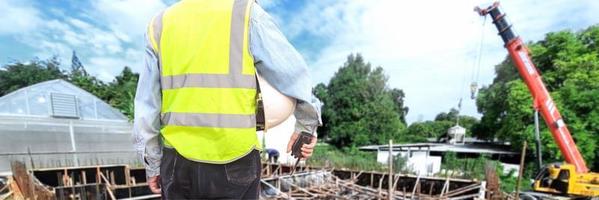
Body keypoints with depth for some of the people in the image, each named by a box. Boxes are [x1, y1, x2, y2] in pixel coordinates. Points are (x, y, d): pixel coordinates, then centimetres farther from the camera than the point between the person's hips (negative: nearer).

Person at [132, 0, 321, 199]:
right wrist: (306, 125, 11)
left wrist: (152, 164, 16)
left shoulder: (159, 23, 8)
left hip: (178, 160, 4)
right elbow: (295, 77, -3)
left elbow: (146, 107, 7)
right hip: (234, 161, -3)